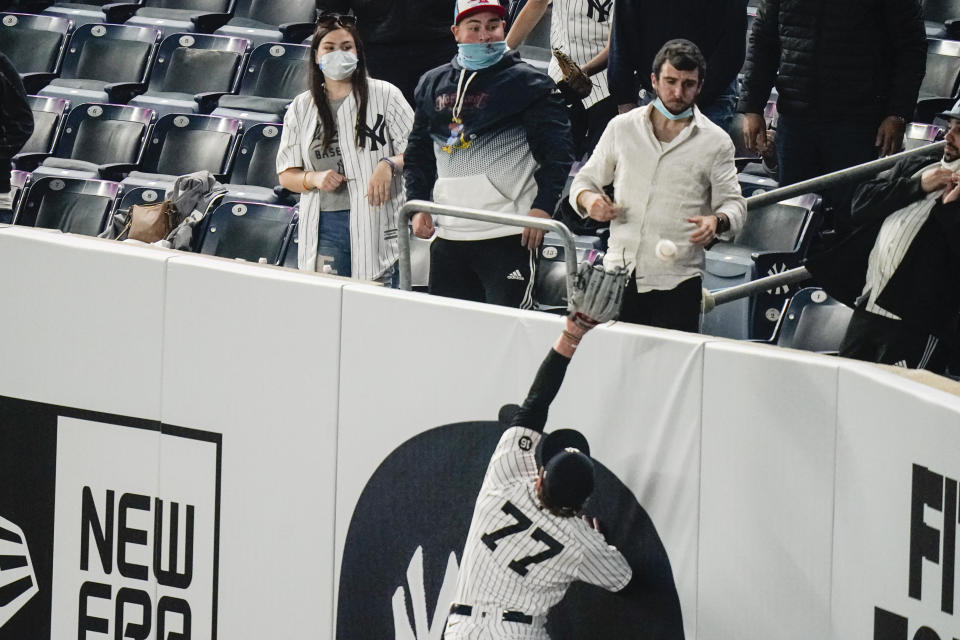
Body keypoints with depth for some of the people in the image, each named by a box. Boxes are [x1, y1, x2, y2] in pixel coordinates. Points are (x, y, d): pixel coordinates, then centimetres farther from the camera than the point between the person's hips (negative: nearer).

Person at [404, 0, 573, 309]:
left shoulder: (528, 83, 0)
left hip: (508, 237, -6)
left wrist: (543, 206, -14)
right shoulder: (433, 84, 15)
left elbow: (556, 150, -4)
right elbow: (418, 151, 23)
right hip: (447, 235, 6)